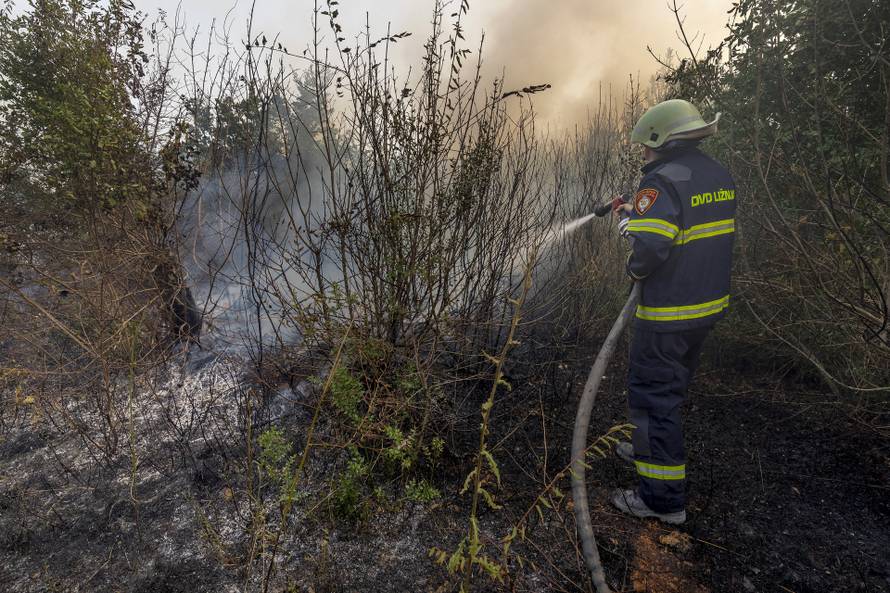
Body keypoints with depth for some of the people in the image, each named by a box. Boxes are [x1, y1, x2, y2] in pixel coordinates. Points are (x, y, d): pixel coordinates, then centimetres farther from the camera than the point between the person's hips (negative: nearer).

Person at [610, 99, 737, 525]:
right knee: (672, 386, 23)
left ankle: (664, 498, 11)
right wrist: (637, 214, 13)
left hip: (667, 314, -9)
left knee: (653, 394, 1)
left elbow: (647, 248, -29)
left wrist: (634, 270, -6)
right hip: (710, 303, 9)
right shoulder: (719, 176, 9)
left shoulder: (663, 181, -19)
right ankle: (648, 450, 43)